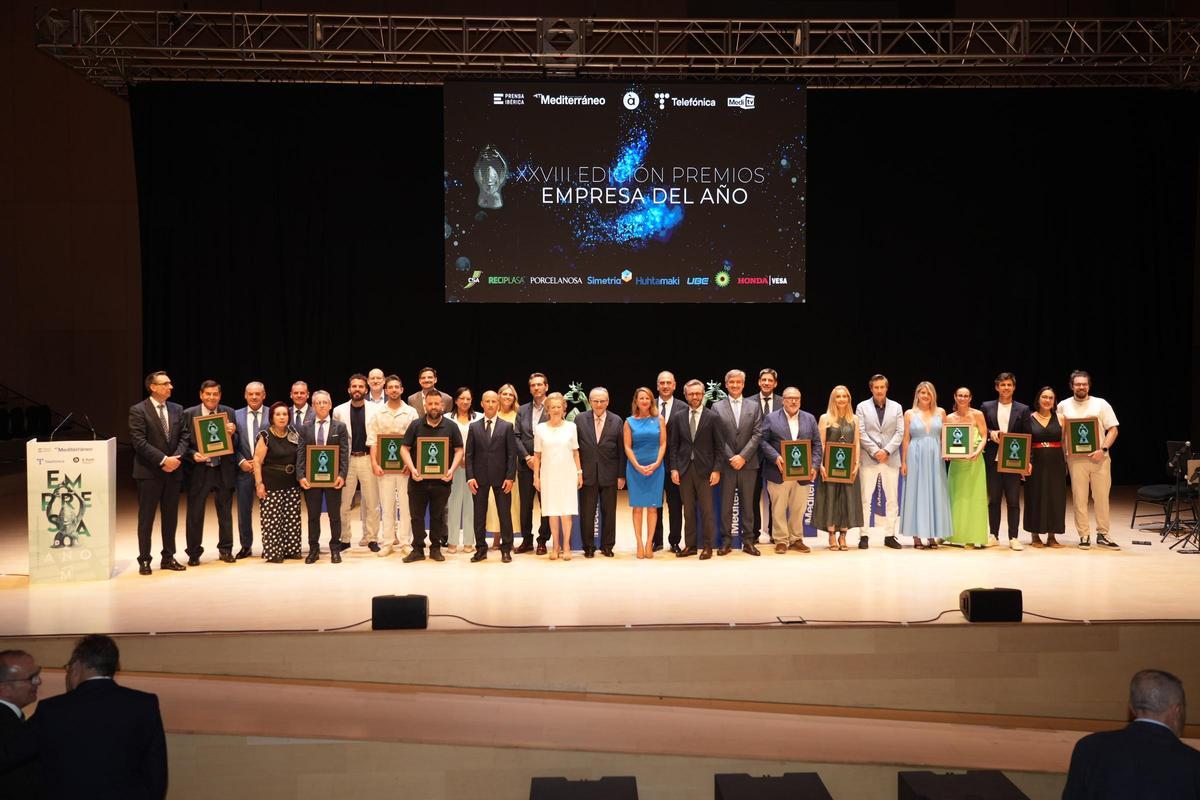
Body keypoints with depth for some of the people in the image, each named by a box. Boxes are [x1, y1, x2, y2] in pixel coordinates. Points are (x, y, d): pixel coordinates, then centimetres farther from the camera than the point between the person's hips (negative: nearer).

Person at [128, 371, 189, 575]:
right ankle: (144, 560, 10)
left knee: (171, 517, 10)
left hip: (173, 471, 5)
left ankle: (168, 558, 19)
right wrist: (163, 460, -18)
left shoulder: (177, 409, 10)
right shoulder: (138, 410, -7)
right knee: (146, 518, 2)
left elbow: (184, 436, 7)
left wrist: (176, 458, -10)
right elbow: (139, 441, -14)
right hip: (149, 472, -5)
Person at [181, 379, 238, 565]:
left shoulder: (229, 413, 4)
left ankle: (226, 549, 24)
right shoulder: (189, 414, -1)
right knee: (195, 514, 4)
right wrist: (193, 455, -18)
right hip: (199, 470, -1)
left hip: (223, 470, 2)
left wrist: (232, 433, -16)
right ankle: (193, 553, 16)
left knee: (225, 512, 11)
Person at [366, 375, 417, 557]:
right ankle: (388, 543, 10)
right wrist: (374, 463, -7)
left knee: (406, 505, 0)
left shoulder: (411, 412, 4)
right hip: (384, 466, 1)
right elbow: (372, 441, 3)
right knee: (386, 505, 4)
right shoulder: (377, 413, 6)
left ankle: (405, 542, 7)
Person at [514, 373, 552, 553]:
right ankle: (527, 540, 17)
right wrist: (527, 457, -7)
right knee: (525, 504, 8)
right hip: (525, 464, 4)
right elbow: (517, 437, 6)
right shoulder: (522, 410, 11)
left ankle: (542, 541, 10)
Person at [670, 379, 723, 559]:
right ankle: (690, 545, 14)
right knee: (688, 510, 7)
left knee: (706, 509, 0)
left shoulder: (712, 417, 0)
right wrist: (674, 468, 1)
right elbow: (674, 445, 9)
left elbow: (718, 446, -1)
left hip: (704, 469, -3)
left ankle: (707, 546, 7)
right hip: (684, 469, 3)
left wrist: (716, 470, -7)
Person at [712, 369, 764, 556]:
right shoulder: (717, 407, 4)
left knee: (747, 504, 6)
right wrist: (731, 457, -10)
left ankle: (748, 541, 11)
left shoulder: (754, 407, 8)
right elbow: (717, 437, -1)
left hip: (748, 463, 1)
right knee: (726, 504, 2)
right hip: (726, 463, -1)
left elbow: (757, 434, 0)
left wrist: (743, 456, -10)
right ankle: (727, 541, 8)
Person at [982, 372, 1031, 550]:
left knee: (1013, 501, 1)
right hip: (993, 460, 1)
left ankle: (1013, 538, 6)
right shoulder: (987, 407, 7)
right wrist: (991, 434, -11)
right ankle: (994, 535, 16)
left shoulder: (1023, 409, 6)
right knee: (993, 500, 7)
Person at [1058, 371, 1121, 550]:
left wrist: (1103, 449, -12)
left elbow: (1113, 430, 2)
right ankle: (1084, 536, 8)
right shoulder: (1063, 406, 8)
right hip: (1076, 458, 0)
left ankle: (1102, 535, 12)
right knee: (1079, 498, 1)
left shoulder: (1101, 404, 4)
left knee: (1102, 497, 3)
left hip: (1099, 457, 0)